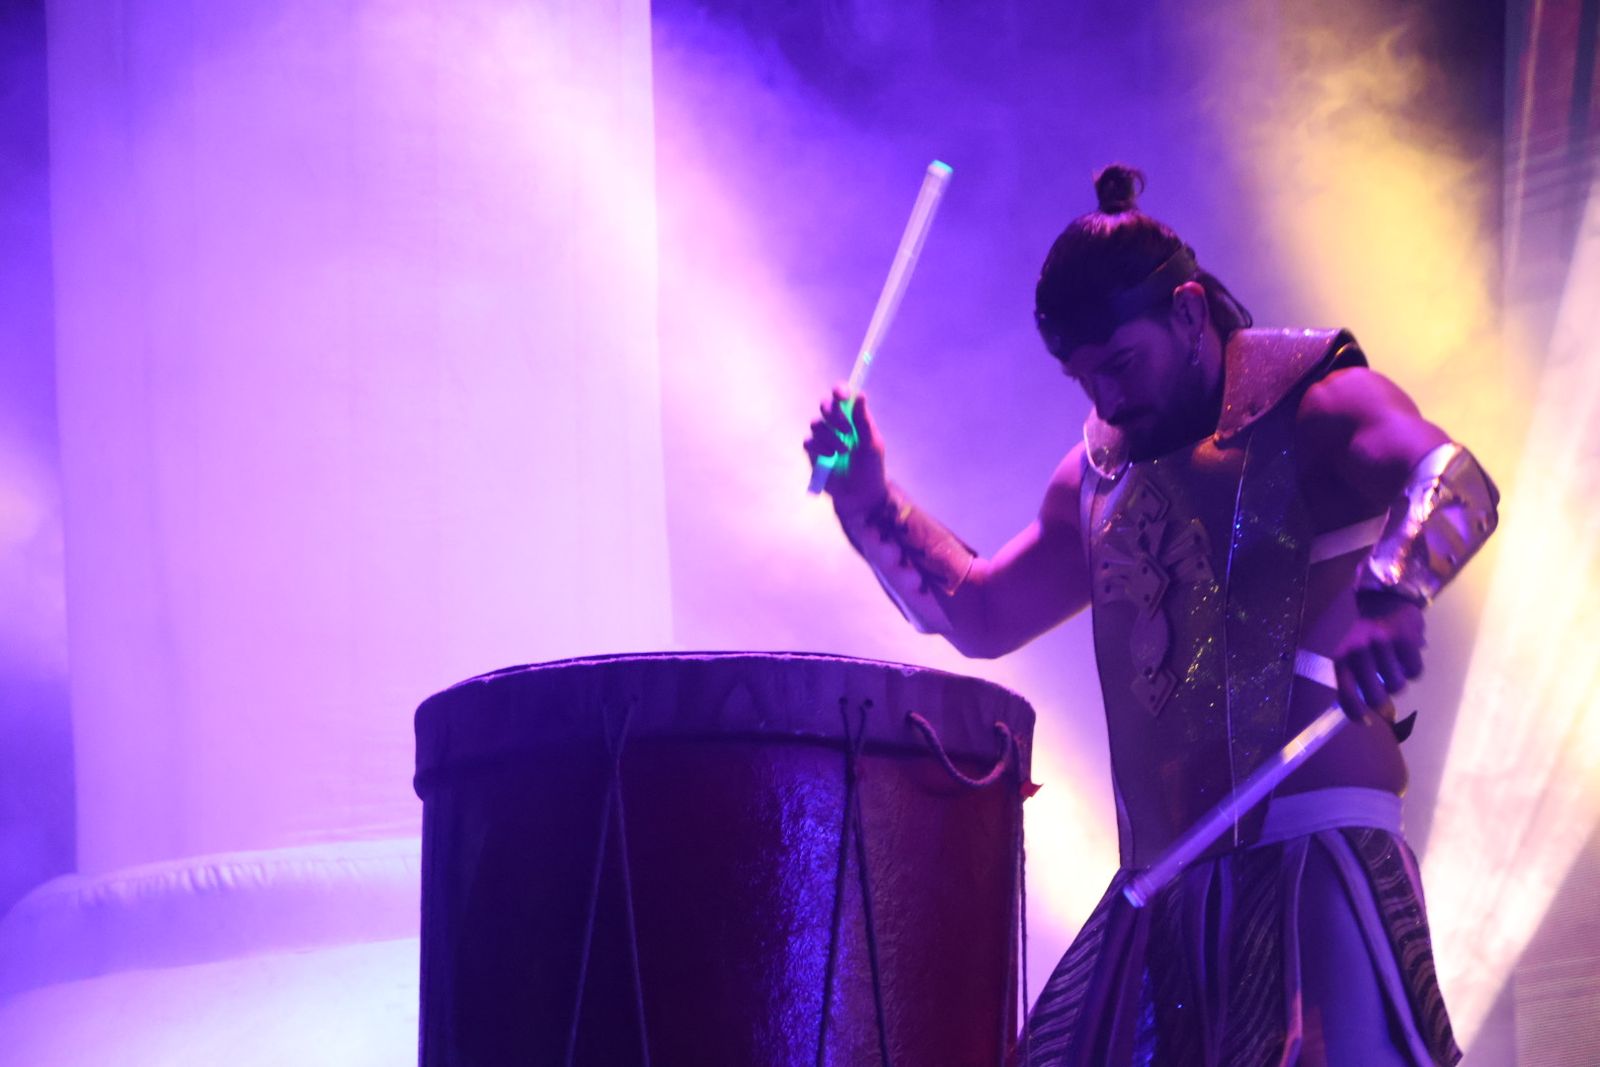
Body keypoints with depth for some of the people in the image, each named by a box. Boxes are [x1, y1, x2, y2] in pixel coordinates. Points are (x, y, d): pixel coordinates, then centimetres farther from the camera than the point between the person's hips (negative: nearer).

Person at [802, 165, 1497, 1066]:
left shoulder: (1312, 407, -3)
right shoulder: (1101, 477, 19)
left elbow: (1455, 482, -23)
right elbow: (981, 615, 29)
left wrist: (1389, 592, -45)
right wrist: (874, 507, 14)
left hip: (1316, 850, -7)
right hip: (1160, 881, 7)